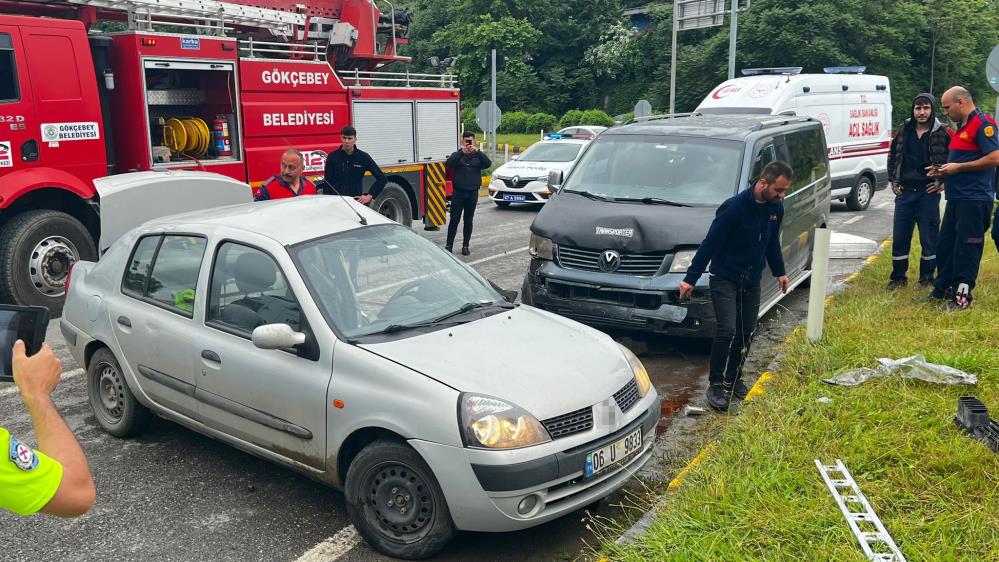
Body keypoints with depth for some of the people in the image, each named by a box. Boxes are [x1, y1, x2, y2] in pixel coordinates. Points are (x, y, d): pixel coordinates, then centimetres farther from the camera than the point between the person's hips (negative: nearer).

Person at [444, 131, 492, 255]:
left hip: (473, 193, 1)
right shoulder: (457, 155, 6)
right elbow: (448, 163, -15)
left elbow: (488, 163, -12)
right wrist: (462, 152, -24)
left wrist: (477, 151, -24)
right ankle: (449, 246, 3)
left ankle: (465, 246, 17)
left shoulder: (478, 156, 7)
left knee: (468, 220, 8)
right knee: (454, 220, -2)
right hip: (458, 192, -1)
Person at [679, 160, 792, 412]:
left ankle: (733, 379, 24)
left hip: (752, 281, 7)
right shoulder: (735, 207, -21)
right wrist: (690, 279, -19)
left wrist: (779, 272, 26)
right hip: (725, 279, -7)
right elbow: (709, 243, -19)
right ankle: (716, 384, -3)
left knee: (746, 333, 8)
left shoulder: (776, 208, 1)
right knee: (727, 331, -16)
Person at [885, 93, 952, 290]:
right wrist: (893, 181, 12)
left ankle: (927, 278, 15)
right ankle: (898, 277, 17)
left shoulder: (943, 132, -5)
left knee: (929, 237, 3)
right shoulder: (904, 131, 6)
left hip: (928, 192, -3)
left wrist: (944, 182, -4)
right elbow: (892, 156, 18)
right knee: (899, 237, 7)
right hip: (904, 192, 4)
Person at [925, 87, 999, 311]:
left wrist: (958, 167, -17)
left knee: (966, 249, -6)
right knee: (945, 246, 14)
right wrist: (944, 171, 13)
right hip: (957, 198, 10)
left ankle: (962, 296, -1)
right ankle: (942, 290, 24)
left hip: (974, 199, -10)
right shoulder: (962, 127, 19)